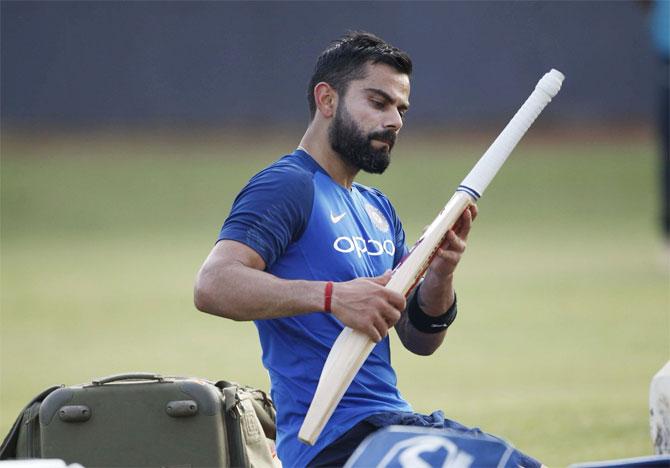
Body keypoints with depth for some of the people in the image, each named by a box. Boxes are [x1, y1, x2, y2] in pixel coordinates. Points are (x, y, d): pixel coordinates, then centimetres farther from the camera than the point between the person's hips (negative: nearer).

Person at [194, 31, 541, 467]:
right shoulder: (287, 186, -6)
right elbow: (213, 285, -22)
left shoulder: (378, 209, 22)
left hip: (392, 420, 9)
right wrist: (331, 296, -33)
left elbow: (419, 340, 17)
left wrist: (440, 276, -4)